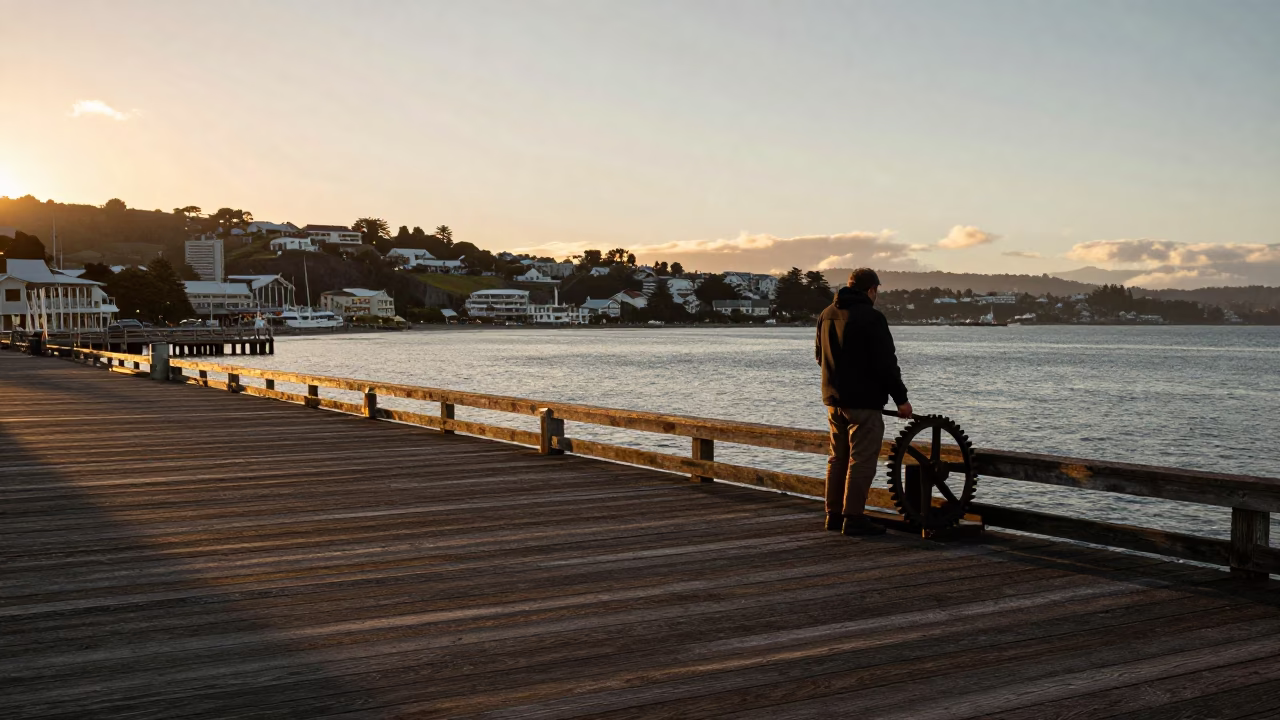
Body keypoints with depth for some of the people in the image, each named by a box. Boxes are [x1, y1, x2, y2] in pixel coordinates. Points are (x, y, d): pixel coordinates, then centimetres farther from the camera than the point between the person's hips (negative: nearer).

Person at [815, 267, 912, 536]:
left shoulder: (826, 314, 10)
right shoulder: (871, 318, -15)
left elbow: (819, 354, 22)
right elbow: (886, 363, -16)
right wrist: (900, 398, -8)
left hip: (834, 398, 8)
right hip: (863, 400, -8)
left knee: (838, 457, 15)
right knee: (862, 460, -4)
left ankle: (834, 514, 19)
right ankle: (854, 518, -4)